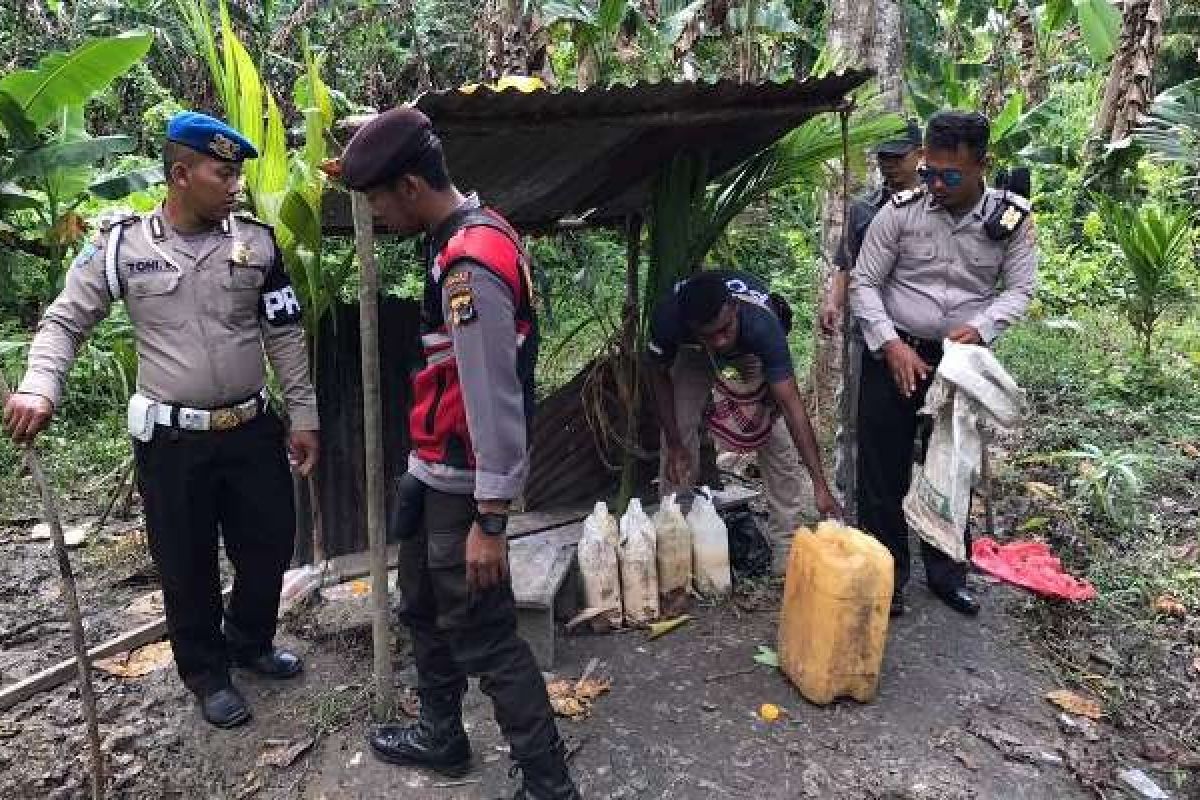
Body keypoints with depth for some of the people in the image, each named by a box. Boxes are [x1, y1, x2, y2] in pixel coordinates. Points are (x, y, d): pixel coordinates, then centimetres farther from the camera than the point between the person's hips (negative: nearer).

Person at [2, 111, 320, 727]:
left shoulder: (257, 241, 0)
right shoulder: (123, 244, -6)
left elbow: (285, 334, 4)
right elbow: (64, 322, 0)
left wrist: (302, 414, 3)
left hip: (253, 430, 3)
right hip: (171, 440, -2)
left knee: (269, 546, 14)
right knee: (187, 566, 10)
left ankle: (250, 642, 41)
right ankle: (206, 672, 33)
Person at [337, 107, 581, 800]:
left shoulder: (470, 263, -23)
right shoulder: (477, 233, 8)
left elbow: (494, 399, -26)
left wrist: (490, 519, -23)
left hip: (460, 484, -10)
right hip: (436, 471, 10)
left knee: (484, 637, 1)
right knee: (427, 608, 23)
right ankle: (442, 737, 42)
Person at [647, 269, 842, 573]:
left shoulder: (762, 322, -44)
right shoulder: (667, 316, -40)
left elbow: (792, 403, -43)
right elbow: (660, 375, -18)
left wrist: (820, 485, -46)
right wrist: (674, 444, -20)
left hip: (754, 352, -1)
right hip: (692, 354, 2)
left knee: (779, 439, -12)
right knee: (677, 431, -11)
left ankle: (787, 553, 0)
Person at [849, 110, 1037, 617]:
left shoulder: (1013, 217, -5)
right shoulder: (900, 211, -10)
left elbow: (1018, 290, -2)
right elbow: (864, 283, -7)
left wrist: (979, 329, -21)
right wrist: (892, 345, -18)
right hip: (894, 357, -1)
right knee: (882, 470, 4)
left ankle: (946, 572, 32)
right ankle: (886, 575, 20)